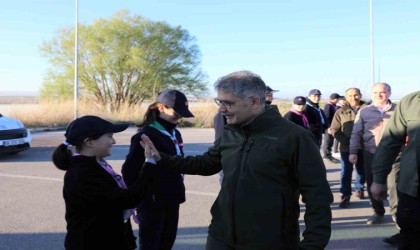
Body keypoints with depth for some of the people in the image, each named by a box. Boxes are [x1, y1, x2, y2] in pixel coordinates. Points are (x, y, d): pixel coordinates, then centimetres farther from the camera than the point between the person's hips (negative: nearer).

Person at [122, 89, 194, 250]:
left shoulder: (175, 134, 9)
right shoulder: (146, 135, -16)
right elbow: (129, 171, -16)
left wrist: (179, 189, 14)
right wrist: (141, 201, -14)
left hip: (172, 201, 7)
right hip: (152, 203, -7)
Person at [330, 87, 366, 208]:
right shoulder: (341, 112, 0)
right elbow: (334, 130, -2)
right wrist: (347, 141, -11)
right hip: (346, 148, -1)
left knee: (362, 170, 16)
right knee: (346, 172, 1)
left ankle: (360, 189, 37)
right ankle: (345, 195, 7)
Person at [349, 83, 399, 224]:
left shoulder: (397, 110, 6)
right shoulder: (364, 112, 5)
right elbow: (356, 133, 5)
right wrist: (353, 152, -2)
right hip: (371, 153, 1)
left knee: (394, 183, -2)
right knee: (372, 184, 6)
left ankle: (396, 212, 14)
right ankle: (378, 212, 22)